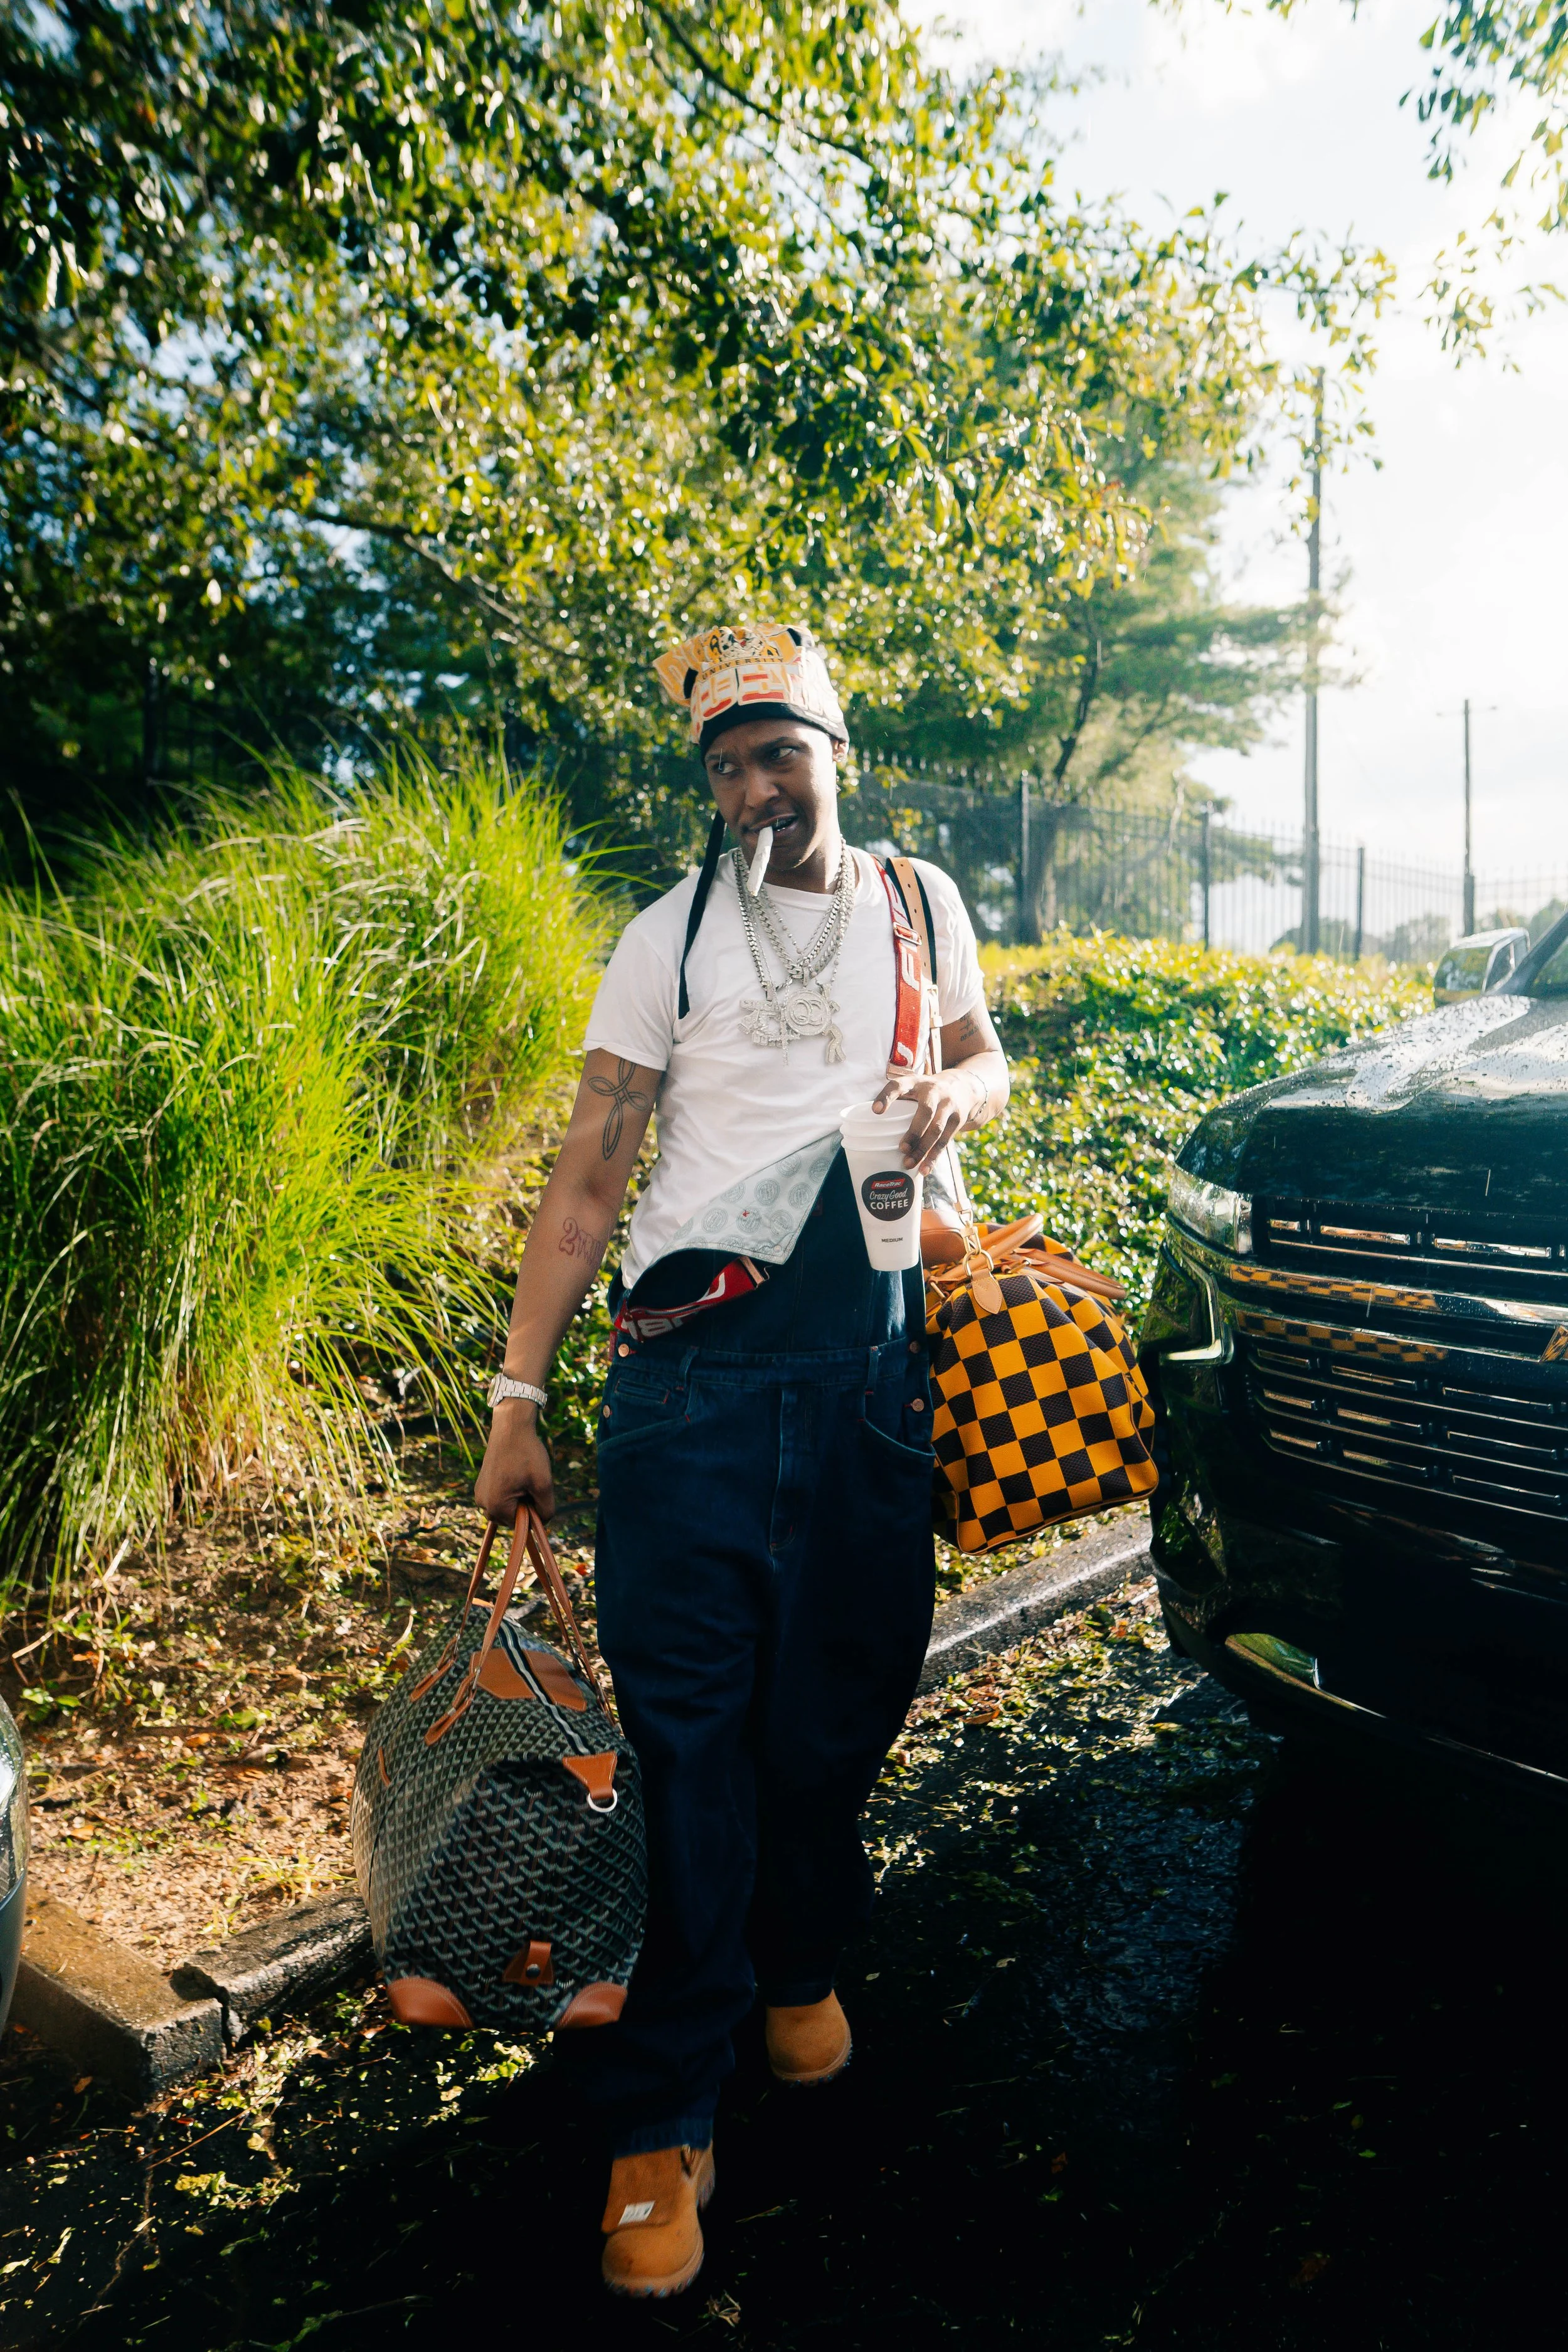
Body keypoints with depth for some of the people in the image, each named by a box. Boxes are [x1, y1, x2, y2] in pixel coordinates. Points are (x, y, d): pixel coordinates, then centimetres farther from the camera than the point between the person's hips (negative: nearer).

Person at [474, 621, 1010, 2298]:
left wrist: (959, 1091, -2)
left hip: (870, 1359, 3)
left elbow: (982, 1058, 26)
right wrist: (517, 1396, -3)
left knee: (841, 1701, 10)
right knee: (684, 1719, -4)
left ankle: (799, 1960, 38)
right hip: (693, 1367, -2)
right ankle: (661, 2115, 8)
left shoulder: (920, 904, 14)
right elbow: (590, 1168, 2)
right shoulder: (670, 937, 5)